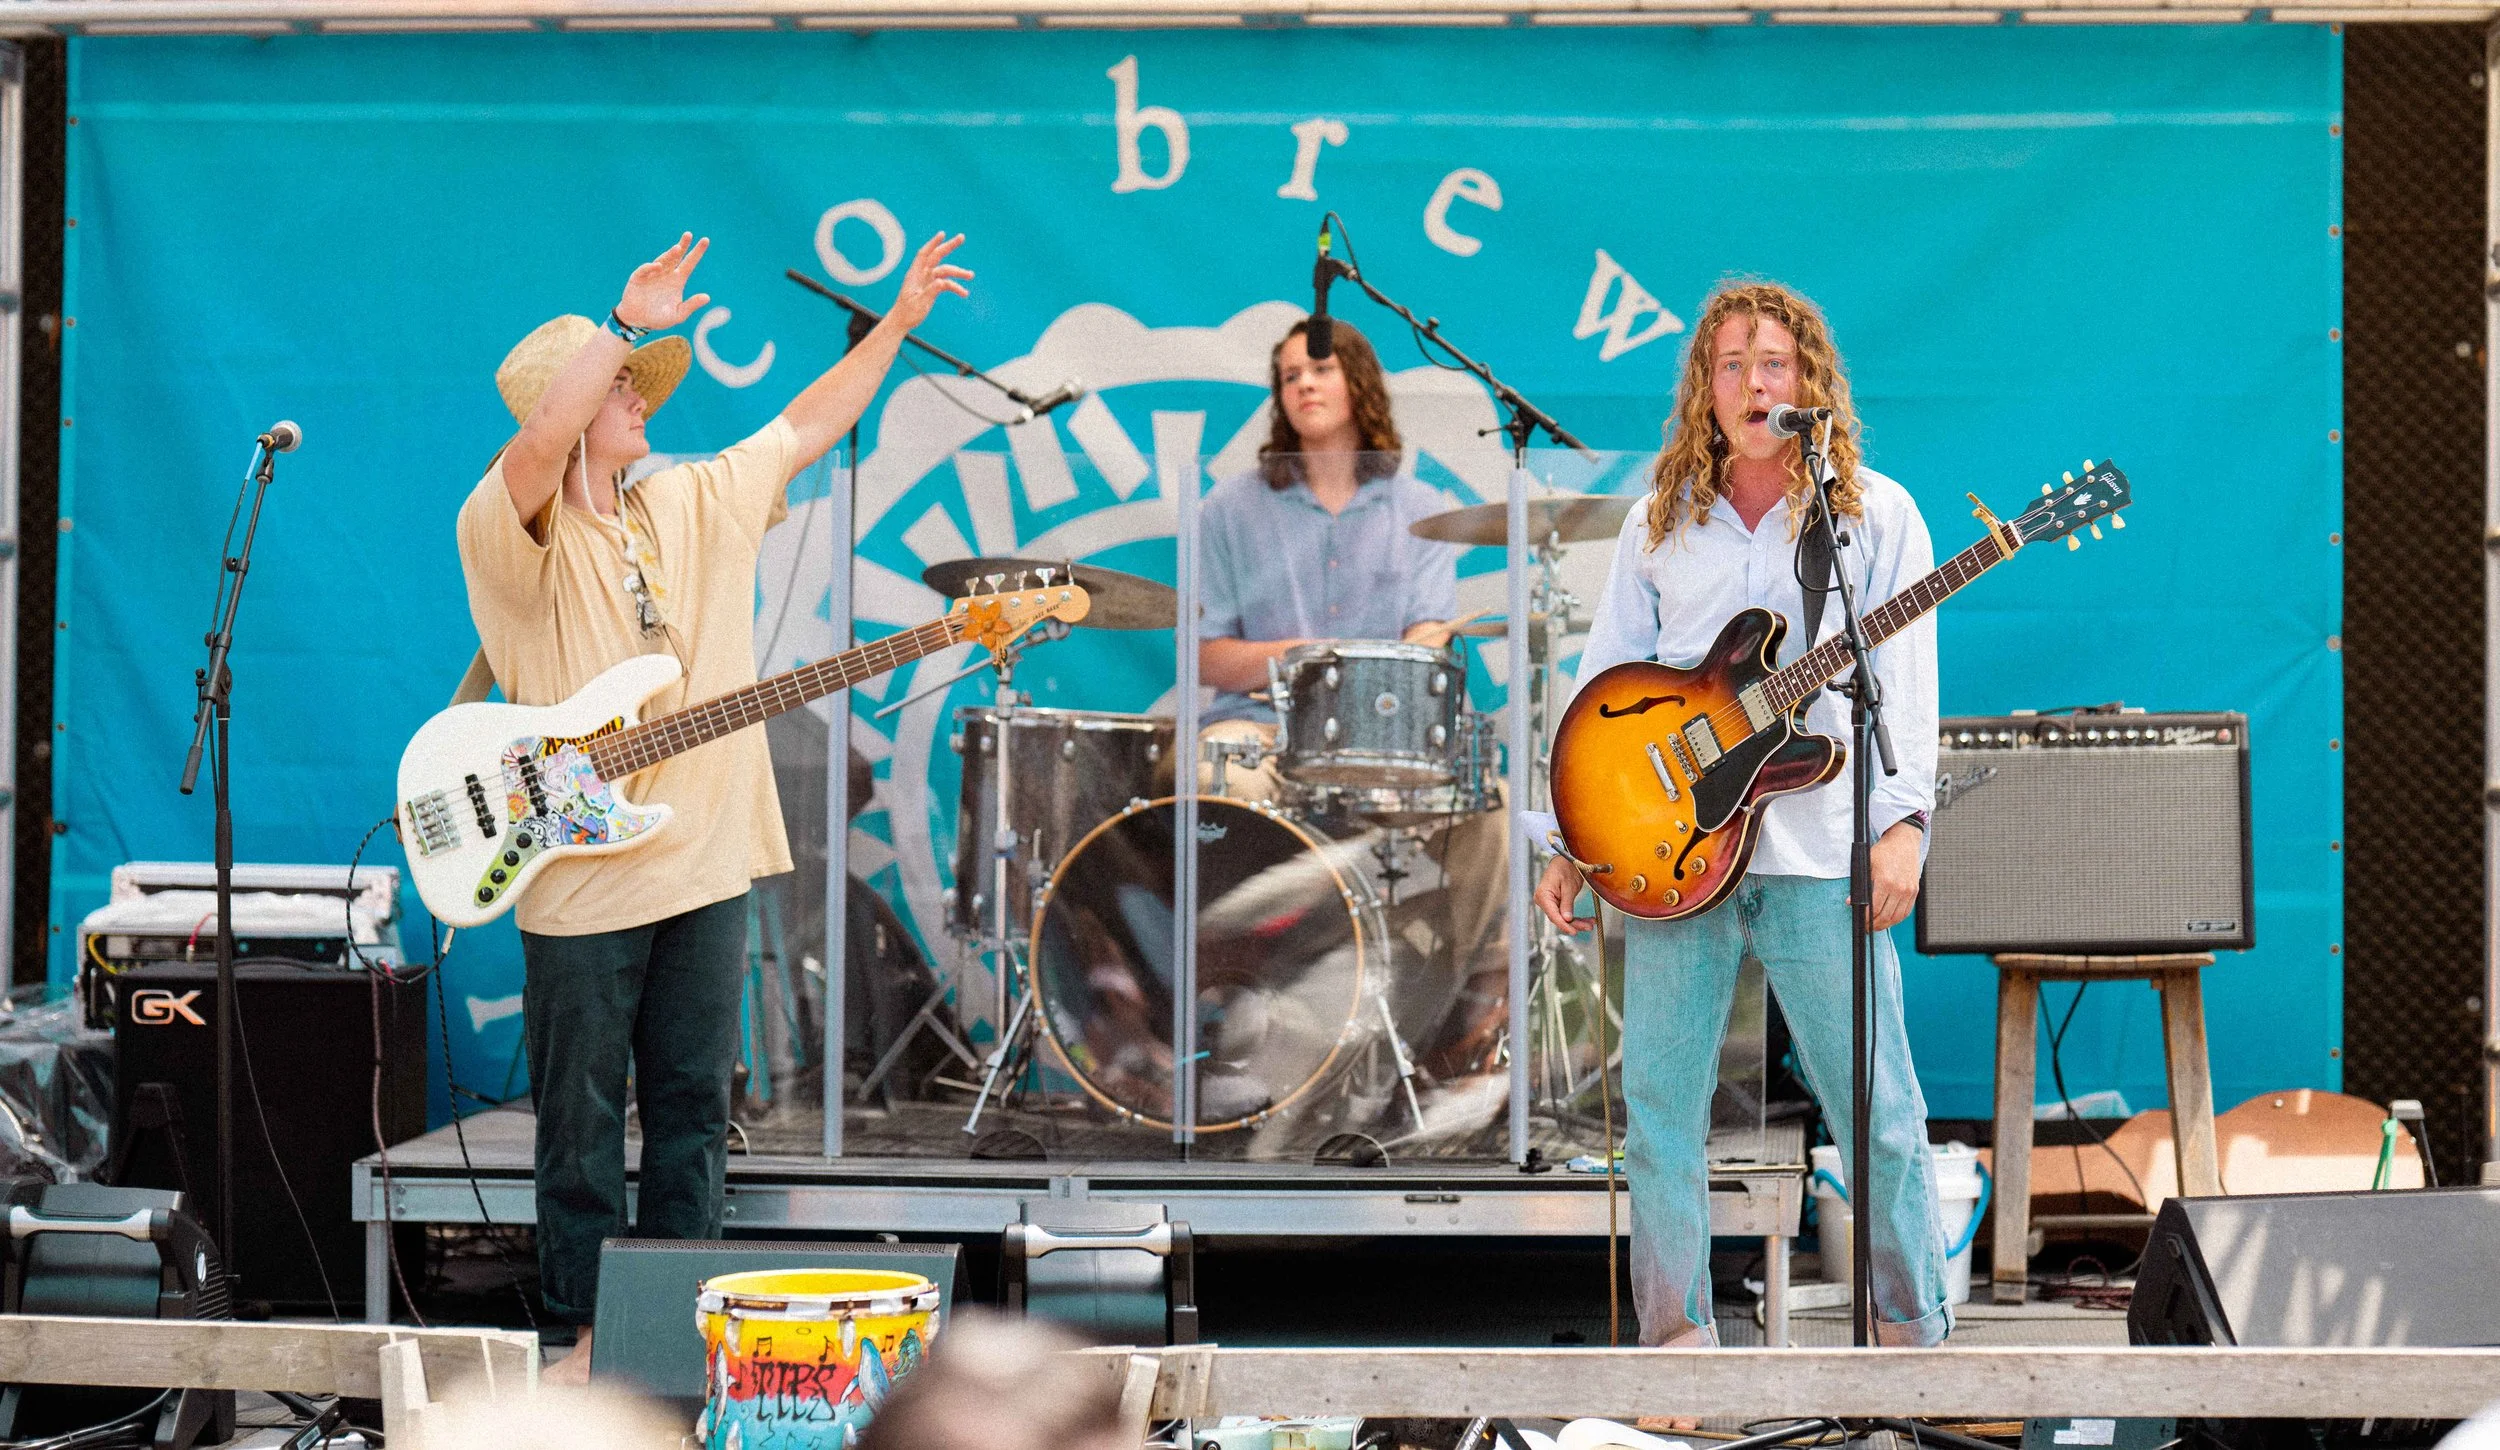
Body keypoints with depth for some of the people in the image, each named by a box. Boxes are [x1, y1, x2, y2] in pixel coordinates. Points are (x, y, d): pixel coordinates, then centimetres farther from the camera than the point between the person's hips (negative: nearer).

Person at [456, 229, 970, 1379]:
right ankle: (589, 1329, 13)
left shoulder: (697, 503, 12)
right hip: (581, 883, -6)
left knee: (695, 1110, 10)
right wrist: (624, 326, -31)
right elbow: (538, 445, -30)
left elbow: (808, 424, 20)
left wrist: (901, 318, 19)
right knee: (583, 1122, 3)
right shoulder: (510, 532, -9)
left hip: (707, 864, 6)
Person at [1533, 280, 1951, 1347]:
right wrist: (1570, 847, 9)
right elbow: (1605, 685, 15)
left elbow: (1906, 682, 0)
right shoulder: (1659, 525, 14)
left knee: (1879, 1111, -3)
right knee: (1658, 1107, 1)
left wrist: (1903, 826, -12)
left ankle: (1913, 1331, 10)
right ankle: (1679, 1337, 11)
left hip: (1820, 856, -3)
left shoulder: (1874, 516, 6)